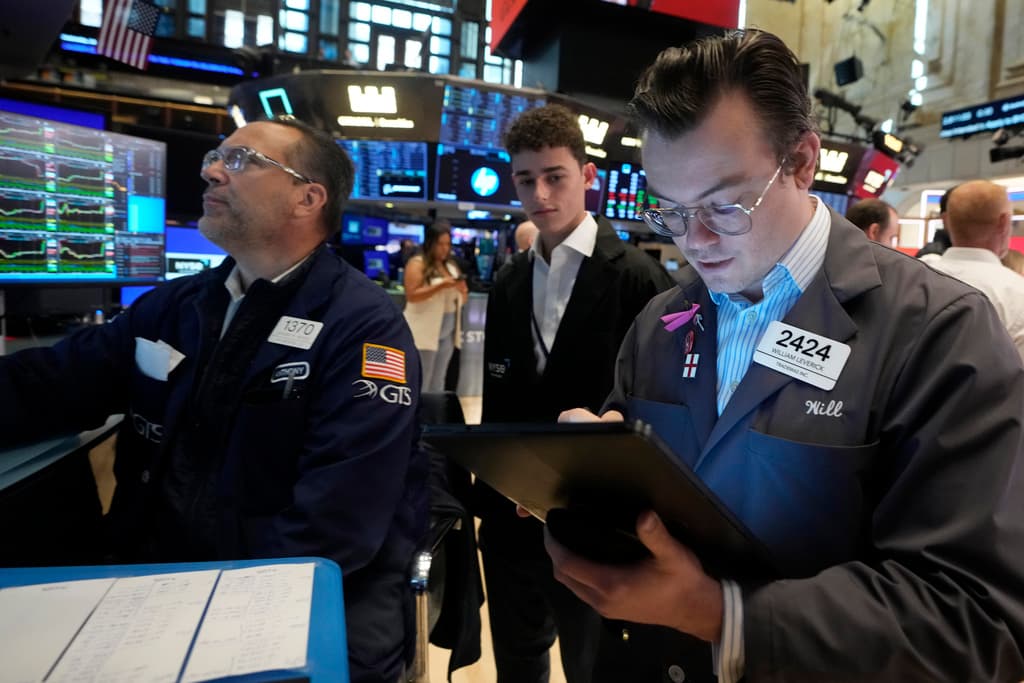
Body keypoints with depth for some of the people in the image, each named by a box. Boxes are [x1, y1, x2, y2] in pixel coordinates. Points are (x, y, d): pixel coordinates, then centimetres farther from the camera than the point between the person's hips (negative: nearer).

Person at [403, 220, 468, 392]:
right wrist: (441, 285, -20)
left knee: (438, 381, 12)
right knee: (420, 382, -3)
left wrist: (461, 289, -5)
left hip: (448, 332, 7)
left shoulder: (451, 266, 15)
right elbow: (411, 295, -15)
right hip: (425, 332, -6)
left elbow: (463, 299, 19)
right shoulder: (417, 263, -5)